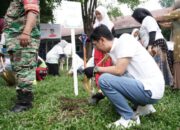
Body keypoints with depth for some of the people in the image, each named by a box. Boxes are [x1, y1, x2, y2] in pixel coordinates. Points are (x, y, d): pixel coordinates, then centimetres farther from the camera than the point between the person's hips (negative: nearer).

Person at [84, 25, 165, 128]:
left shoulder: (125, 39, -12)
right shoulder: (115, 50, 12)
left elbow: (119, 70, -22)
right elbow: (118, 72, 20)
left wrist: (95, 69, -8)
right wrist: (102, 92, 28)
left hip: (150, 89, -9)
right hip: (146, 86, 9)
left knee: (104, 79, -17)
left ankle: (130, 118, -4)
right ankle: (143, 106, 18)